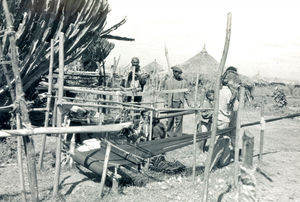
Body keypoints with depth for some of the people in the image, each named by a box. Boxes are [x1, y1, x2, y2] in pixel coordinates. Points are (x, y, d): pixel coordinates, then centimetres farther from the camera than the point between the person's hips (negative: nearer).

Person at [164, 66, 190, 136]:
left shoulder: (183, 81, 6)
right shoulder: (168, 81, 6)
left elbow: (185, 93, 10)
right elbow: (166, 93, 9)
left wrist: (188, 103, 7)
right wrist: (165, 103, 4)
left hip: (180, 103, 0)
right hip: (171, 103, 0)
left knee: (179, 120, -1)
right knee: (170, 120, 3)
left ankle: (178, 135, 8)